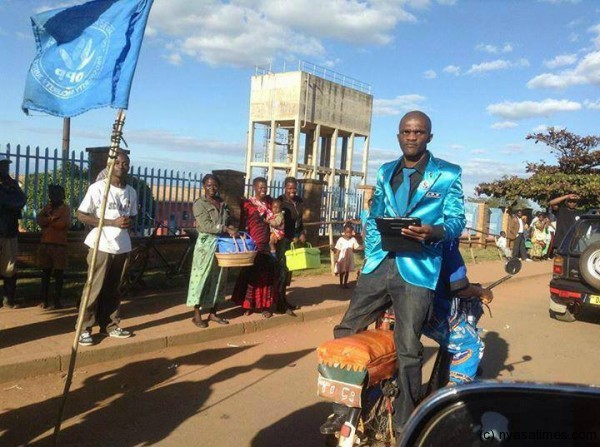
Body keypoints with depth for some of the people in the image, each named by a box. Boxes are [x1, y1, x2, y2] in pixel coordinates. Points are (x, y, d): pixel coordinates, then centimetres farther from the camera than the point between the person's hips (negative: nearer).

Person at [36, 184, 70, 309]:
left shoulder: (66, 208, -1)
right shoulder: (47, 207, 14)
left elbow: (63, 223, -16)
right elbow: (39, 219, -2)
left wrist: (47, 221, -6)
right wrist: (53, 217, -14)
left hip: (60, 245, -4)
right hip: (45, 244, 4)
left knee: (59, 273, 0)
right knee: (45, 272, 6)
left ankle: (57, 300, 4)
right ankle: (44, 299, 9)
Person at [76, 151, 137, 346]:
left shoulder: (131, 192, 9)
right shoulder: (97, 188, -8)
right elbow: (81, 215, -9)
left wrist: (130, 222, -5)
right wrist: (112, 222, -17)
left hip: (121, 246, 5)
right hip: (101, 246, -5)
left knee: (112, 289, 12)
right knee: (94, 288, -1)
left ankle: (110, 325, 22)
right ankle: (84, 328, 8)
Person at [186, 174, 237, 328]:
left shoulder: (223, 204, 13)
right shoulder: (199, 204, -6)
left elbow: (228, 222, 17)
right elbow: (206, 225, -16)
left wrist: (232, 229, -6)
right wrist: (226, 229, -21)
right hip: (206, 244, -6)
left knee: (218, 278, 9)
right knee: (201, 277, -2)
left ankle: (213, 313, 19)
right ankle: (197, 315, 7)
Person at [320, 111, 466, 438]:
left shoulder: (448, 174, 5)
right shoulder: (385, 172, 19)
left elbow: (457, 221, -1)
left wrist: (434, 232, -22)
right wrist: (370, 254, 6)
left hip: (417, 270, -5)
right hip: (378, 264, 5)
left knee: (408, 350, -3)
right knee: (344, 333, 8)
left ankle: (403, 425, 15)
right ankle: (344, 408, 23)